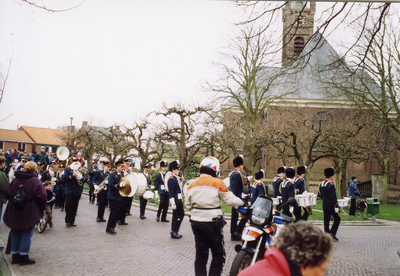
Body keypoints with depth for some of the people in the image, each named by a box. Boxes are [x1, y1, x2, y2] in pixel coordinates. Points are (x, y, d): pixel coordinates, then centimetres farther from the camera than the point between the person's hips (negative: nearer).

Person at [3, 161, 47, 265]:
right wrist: (41, 210, -1)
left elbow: (8, 194, 6)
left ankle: (15, 256, 20)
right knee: (26, 234, 5)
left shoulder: (15, 180, 1)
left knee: (15, 234, 15)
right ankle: (24, 257, 6)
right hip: (29, 213, -4)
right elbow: (42, 198, -13)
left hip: (14, 213, 5)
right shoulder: (36, 182, -12)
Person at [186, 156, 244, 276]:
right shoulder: (218, 183, -10)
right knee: (218, 255, 5)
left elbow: (188, 205, 8)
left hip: (196, 221, 6)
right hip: (212, 223, -6)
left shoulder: (192, 184, 5)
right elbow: (231, 200, -11)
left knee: (200, 254, 15)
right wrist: (242, 203, 7)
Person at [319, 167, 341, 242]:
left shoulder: (321, 184, 7)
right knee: (337, 219, 6)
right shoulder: (331, 184, -16)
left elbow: (319, 194, 15)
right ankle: (332, 233, -2)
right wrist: (336, 206, -16)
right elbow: (333, 197, -19)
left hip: (324, 206, 7)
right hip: (331, 206, -7)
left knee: (326, 220, 9)